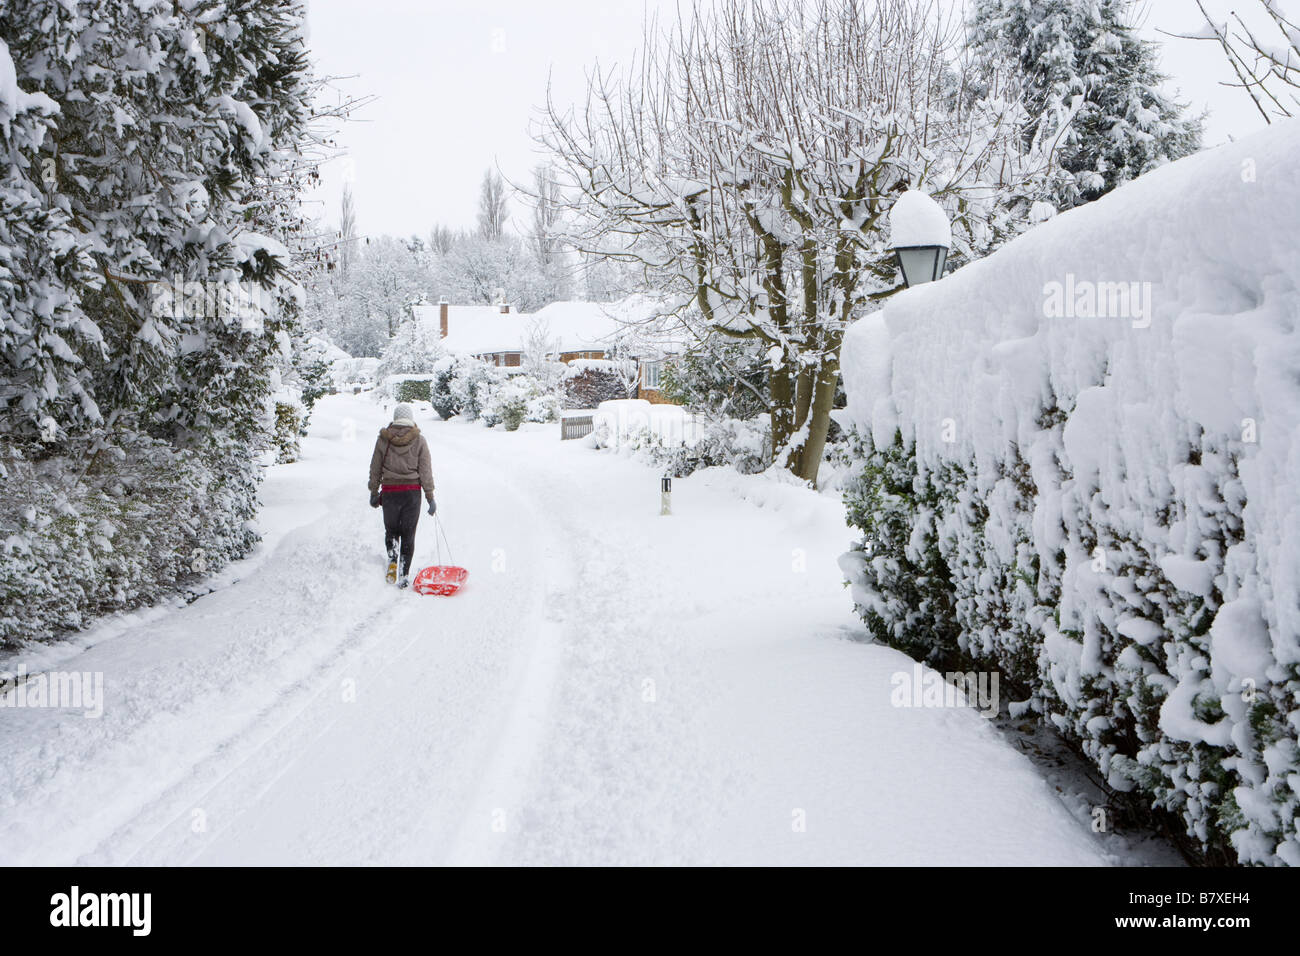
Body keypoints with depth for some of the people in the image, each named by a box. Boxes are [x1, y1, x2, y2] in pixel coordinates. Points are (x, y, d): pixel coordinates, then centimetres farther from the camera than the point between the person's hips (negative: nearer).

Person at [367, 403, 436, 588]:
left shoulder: (383, 438, 0)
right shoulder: (419, 440, -4)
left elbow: (375, 469, 5)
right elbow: (425, 471, -4)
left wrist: (374, 493, 16)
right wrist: (430, 497, 2)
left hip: (389, 491, 1)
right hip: (412, 492, -1)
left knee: (391, 530, 20)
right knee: (408, 534, 8)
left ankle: (392, 559, -5)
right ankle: (404, 575, 5)